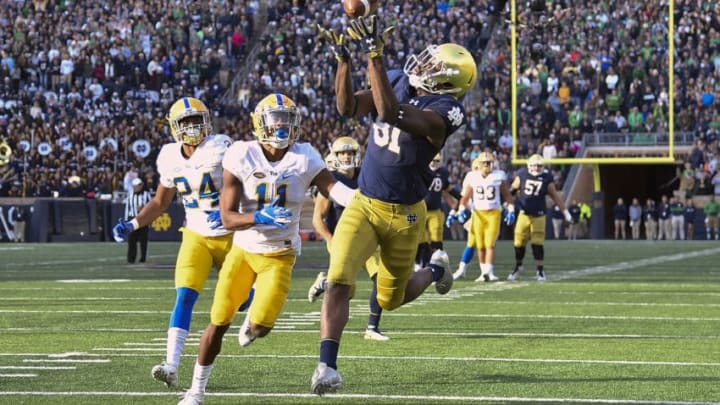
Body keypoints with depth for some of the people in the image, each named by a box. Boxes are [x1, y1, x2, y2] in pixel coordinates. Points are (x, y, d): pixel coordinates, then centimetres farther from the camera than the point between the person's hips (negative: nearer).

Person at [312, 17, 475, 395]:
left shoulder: (442, 111, -23)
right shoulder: (397, 80, -4)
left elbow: (389, 113, -37)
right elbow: (347, 107, -9)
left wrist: (375, 55, -42)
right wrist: (343, 59, -21)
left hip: (404, 214, -3)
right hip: (363, 205, 3)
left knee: (390, 299, 14)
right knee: (338, 281, -17)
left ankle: (436, 270, 46)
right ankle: (327, 365, -16)